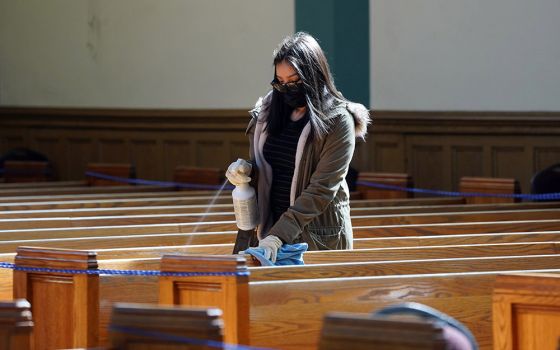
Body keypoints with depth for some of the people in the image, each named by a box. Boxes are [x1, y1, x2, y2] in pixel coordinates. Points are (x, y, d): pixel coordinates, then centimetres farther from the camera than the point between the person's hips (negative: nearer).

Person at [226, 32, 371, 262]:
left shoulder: (338, 121, -11)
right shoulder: (268, 112, 6)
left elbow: (321, 189, -18)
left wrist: (279, 236, -26)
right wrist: (245, 170, -8)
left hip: (320, 240, -5)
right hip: (273, 230, 5)